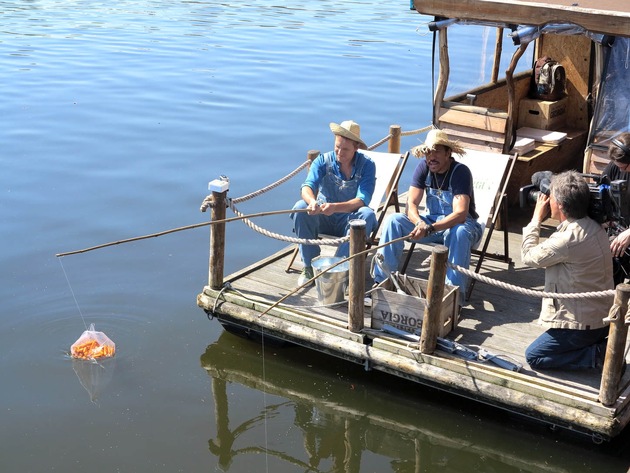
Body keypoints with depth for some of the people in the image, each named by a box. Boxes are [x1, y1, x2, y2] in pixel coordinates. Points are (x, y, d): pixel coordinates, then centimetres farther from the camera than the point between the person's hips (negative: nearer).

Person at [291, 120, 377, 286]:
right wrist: (312, 201, -44)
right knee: (301, 207, -26)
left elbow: (362, 200, -21)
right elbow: (308, 186, -19)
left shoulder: (366, 165, -8)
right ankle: (309, 266, -19)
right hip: (323, 219, 1)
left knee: (368, 215, -32)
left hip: (350, 220, -1)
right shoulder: (323, 161, -4)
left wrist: (335, 207, -39)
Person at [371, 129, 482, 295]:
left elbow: (460, 214, -32)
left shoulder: (460, 172, -22)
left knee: (459, 233, -40)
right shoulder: (423, 167, -7)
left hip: (457, 223, -5)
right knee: (393, 220, -16)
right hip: (431, 219, 5)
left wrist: (430, 229, -45)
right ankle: (382, 281, -15)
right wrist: (420, 223, -35)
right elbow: (411, 204, -12)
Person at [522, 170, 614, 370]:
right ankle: (599, 344, 12)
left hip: (583, 324, -9)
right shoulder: (593, 227, 1)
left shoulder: (569, 238, -28)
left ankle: (599, 355, -4)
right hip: (602, 317, 9)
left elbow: (529, 256, -13)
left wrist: (536, 218, -4)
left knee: (533, 356, 3)